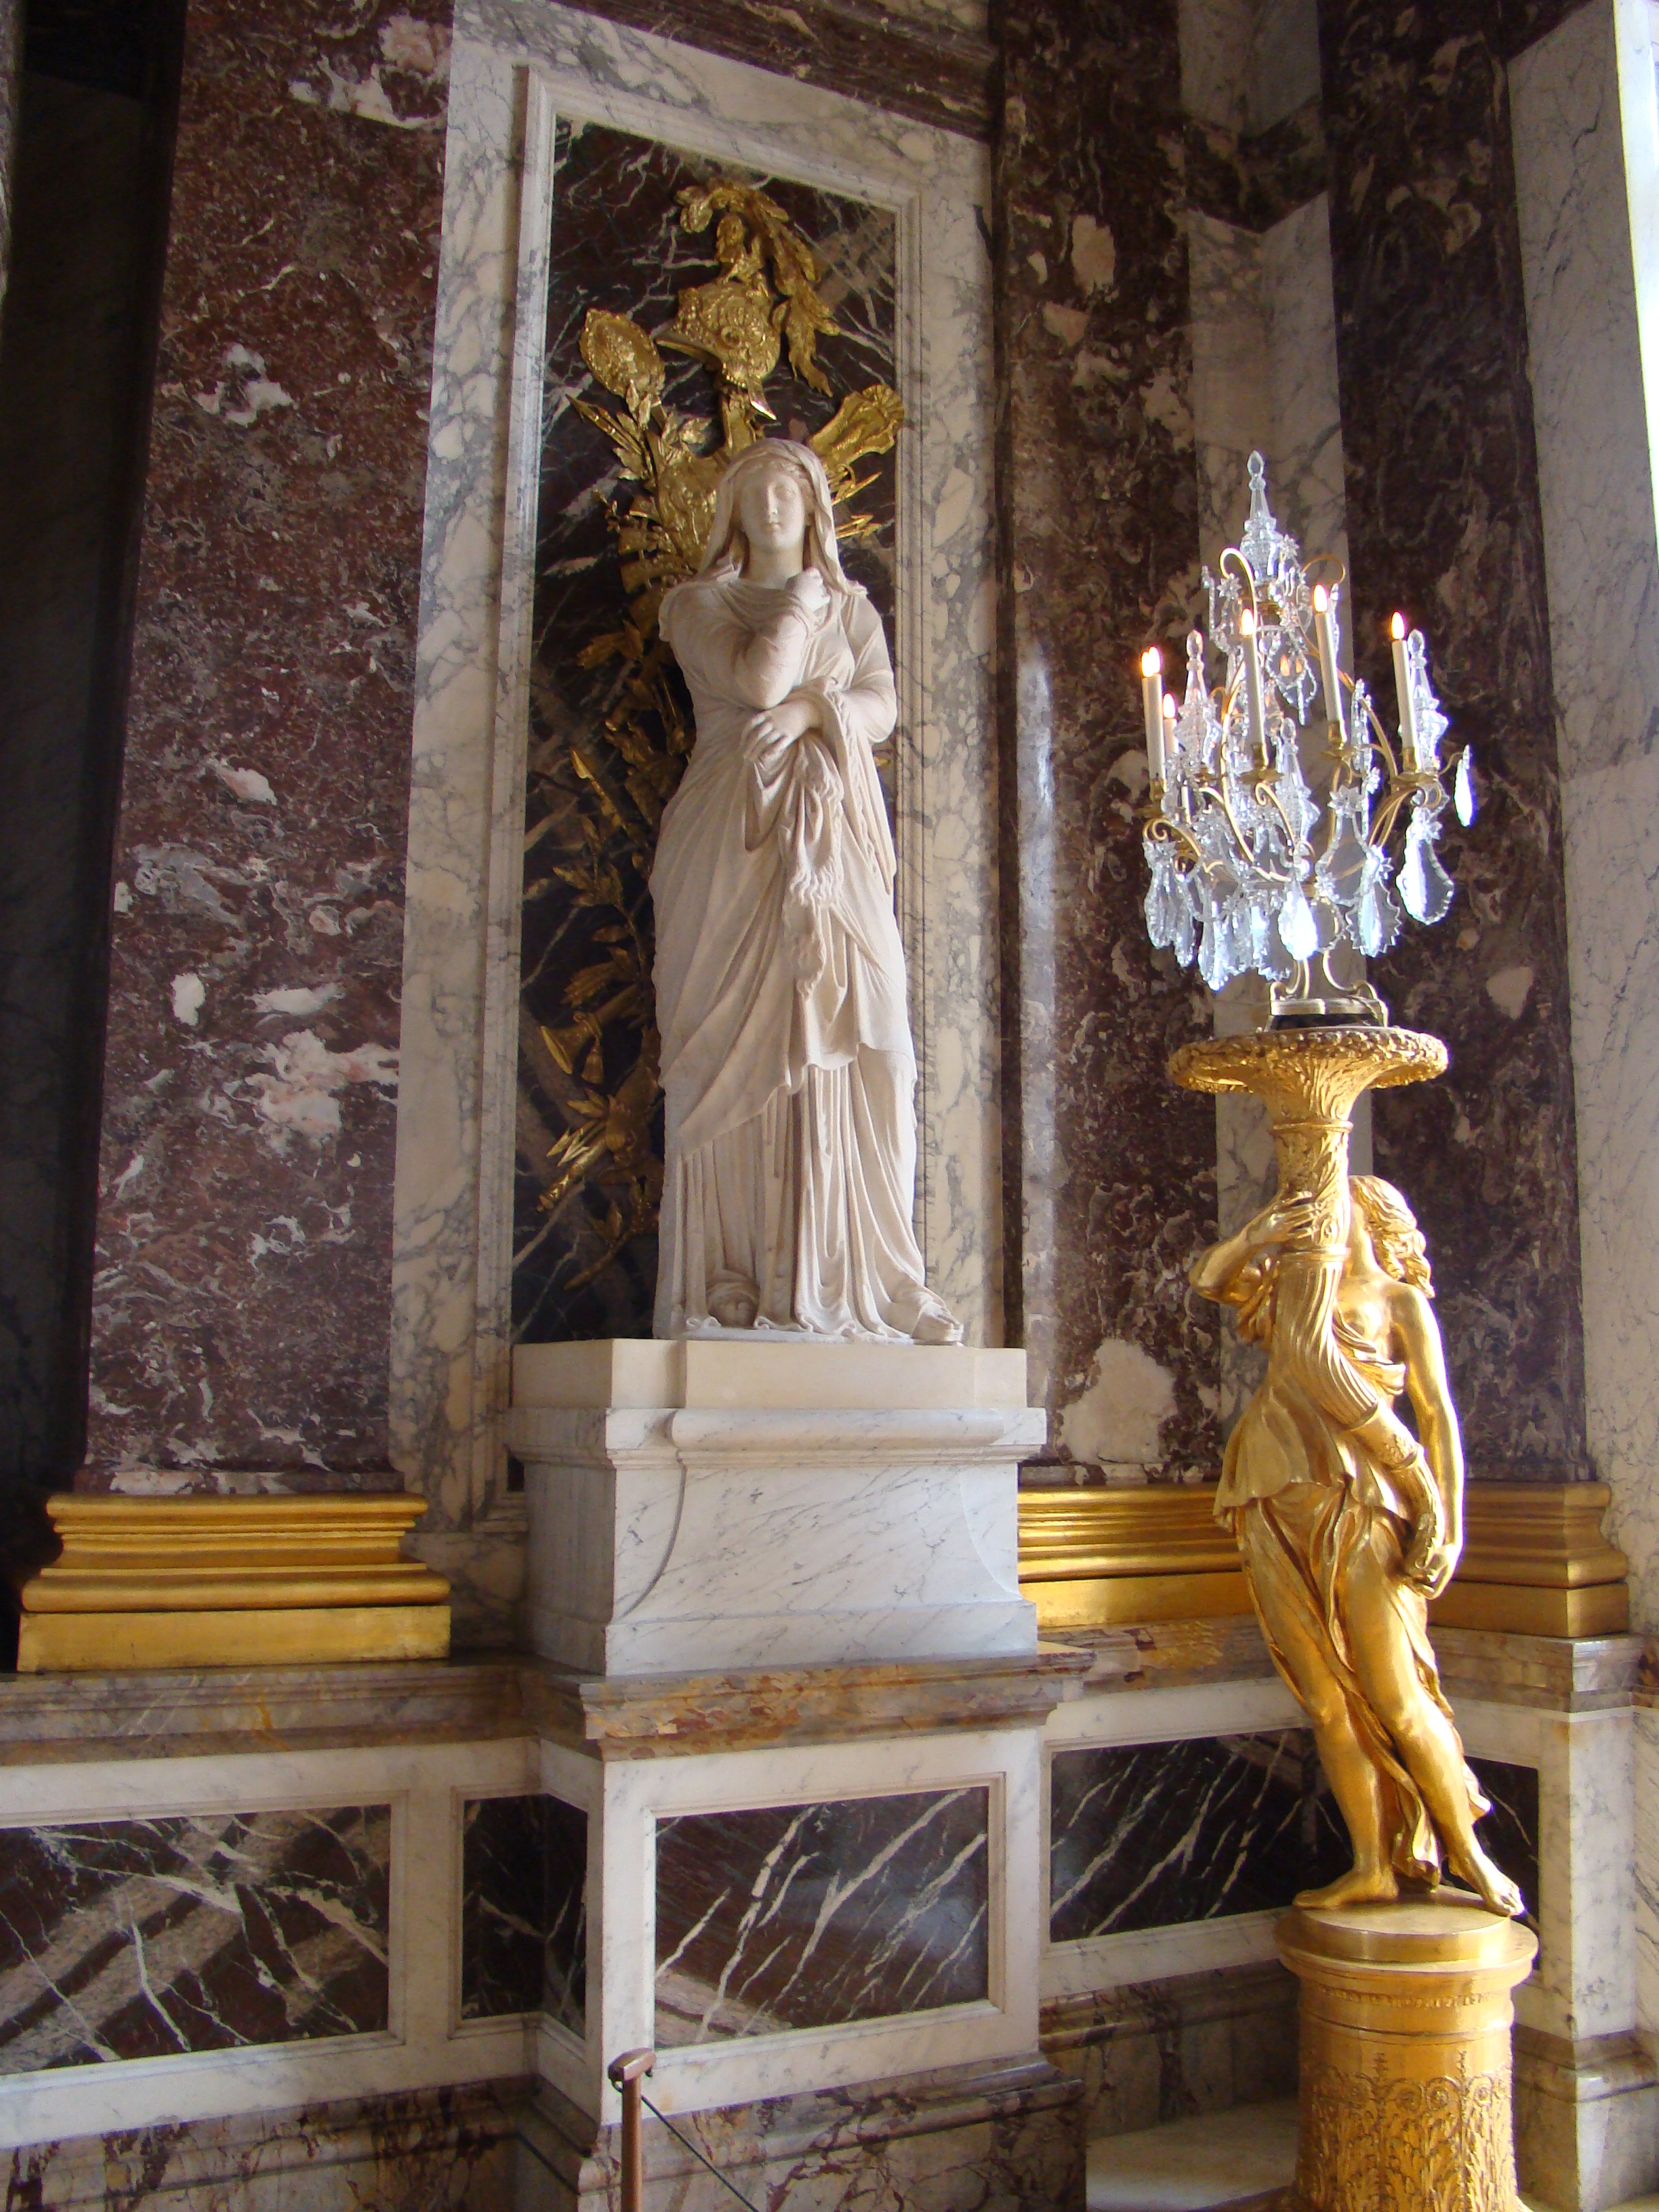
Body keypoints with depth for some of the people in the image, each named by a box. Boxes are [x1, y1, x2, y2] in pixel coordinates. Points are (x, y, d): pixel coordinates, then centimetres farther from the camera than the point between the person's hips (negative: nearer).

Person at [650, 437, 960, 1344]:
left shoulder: (852, 608, 22)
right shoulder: (699, 603, 13)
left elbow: (883, 708, 7)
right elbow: (757, 679, -6)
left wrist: (811, 709, -11)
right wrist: (803, 602, 8)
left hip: (833, 838, 2)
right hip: (731, 839, -2)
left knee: (841, 1044, -8)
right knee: (732, 1053, -10)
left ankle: (838, 1279, -8)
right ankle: (725, 1286, -11)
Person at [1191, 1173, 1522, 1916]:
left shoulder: (1401, 1301, 7)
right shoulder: (1291, 1285, 19)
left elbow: (1439, 1414, 1)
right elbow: (1209, 1278, 9)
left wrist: (1446, 1518, -8)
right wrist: (1261, 1235, -6)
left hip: (1358, 1503, -4)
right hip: (1278, 1505, 4)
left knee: (1395, 1700, -4)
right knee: (1325, 1701, 4)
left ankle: (1464, 1847, 15)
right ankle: (1372, 1866, 12)